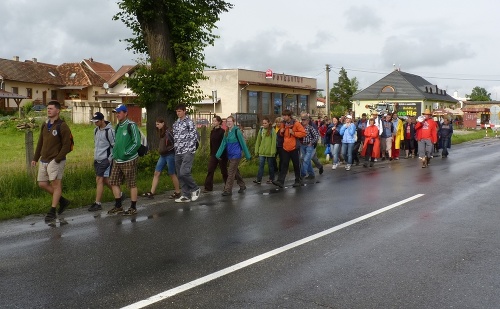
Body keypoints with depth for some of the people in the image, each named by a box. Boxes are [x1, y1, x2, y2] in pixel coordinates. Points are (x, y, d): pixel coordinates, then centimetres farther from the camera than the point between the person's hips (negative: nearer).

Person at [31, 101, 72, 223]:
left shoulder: (62, 126, -10)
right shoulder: (45, 125, 13)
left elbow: (67, 146, -15)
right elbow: (40, 142, 19)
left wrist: (57, 160, -18)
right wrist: (35, 158, 16)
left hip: (55, 161, -8)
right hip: (44, 160, 8)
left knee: (56, 184, -4)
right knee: (42, 184, 9)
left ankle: (52, 212, 3)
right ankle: (63, 201, 24)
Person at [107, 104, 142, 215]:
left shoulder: (131, 125, -11)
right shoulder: (118, 126, 14)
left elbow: (137, 143, -17)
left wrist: (126, 153, -17)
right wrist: (115, 153, 12)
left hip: (129, 160, -8)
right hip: (117, 160, 8)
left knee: (132, 184, 0)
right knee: (114, 182, 9)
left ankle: (133, 208, 10)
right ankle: (118, 206, 21)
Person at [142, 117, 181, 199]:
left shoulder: (168, 132, -16)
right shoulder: (161, 133, 10)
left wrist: (166, 149, -18)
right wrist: (159, 149, 10)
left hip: (170, 155, -9)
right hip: (162, 156, 9)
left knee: (172, 174, 2)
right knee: (156, 173, 4)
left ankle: (177, 192, 16)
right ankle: (151, 193, 4)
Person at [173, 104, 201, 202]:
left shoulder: (189, 122, -6)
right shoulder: (176, 123, 15)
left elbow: (194, 136, -10)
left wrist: (188, 149, -12)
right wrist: (176, 147, 11)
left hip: (187, 152, -7)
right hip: (178, 152, 7)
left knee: (184, 172, -17)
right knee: (180, 175, 6)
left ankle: (195, 189, 4)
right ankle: (185, 196, 13)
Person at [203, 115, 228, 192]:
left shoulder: (222, 131, -11)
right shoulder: (212, 131, 9)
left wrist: (223, 155, -16)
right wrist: (211, 153, 13)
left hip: (222, 154, -6)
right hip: (213, 154, 6)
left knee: (223, 170, 6)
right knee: (210, 170, -2)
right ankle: (208, 187, -2)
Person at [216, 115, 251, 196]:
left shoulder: (237, 131, -12)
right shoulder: (226, 132, 8)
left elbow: (243, 144, -9)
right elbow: (223, 144, 5)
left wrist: (247, 155, -6)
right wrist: (218, 154, -4)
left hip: (236, 155, -7)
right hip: (230, 155, 7)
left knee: (231, 172, -8)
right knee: (235, 172, 16)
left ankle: (228, 190, -5)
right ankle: (242, 186, 31)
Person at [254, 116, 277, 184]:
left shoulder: (272, 131, -5)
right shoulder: (261, 130, 6)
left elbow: (274, 142, -9)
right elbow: (258, 141, 8)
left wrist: (273, 151, -14)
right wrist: (256, 150, 6)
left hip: (269, 152, -3)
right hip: (262, 151, 3)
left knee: (270, 166, 9)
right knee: (261, 165, -2)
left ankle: (271, 179, 21)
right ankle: (259, 179, -3)